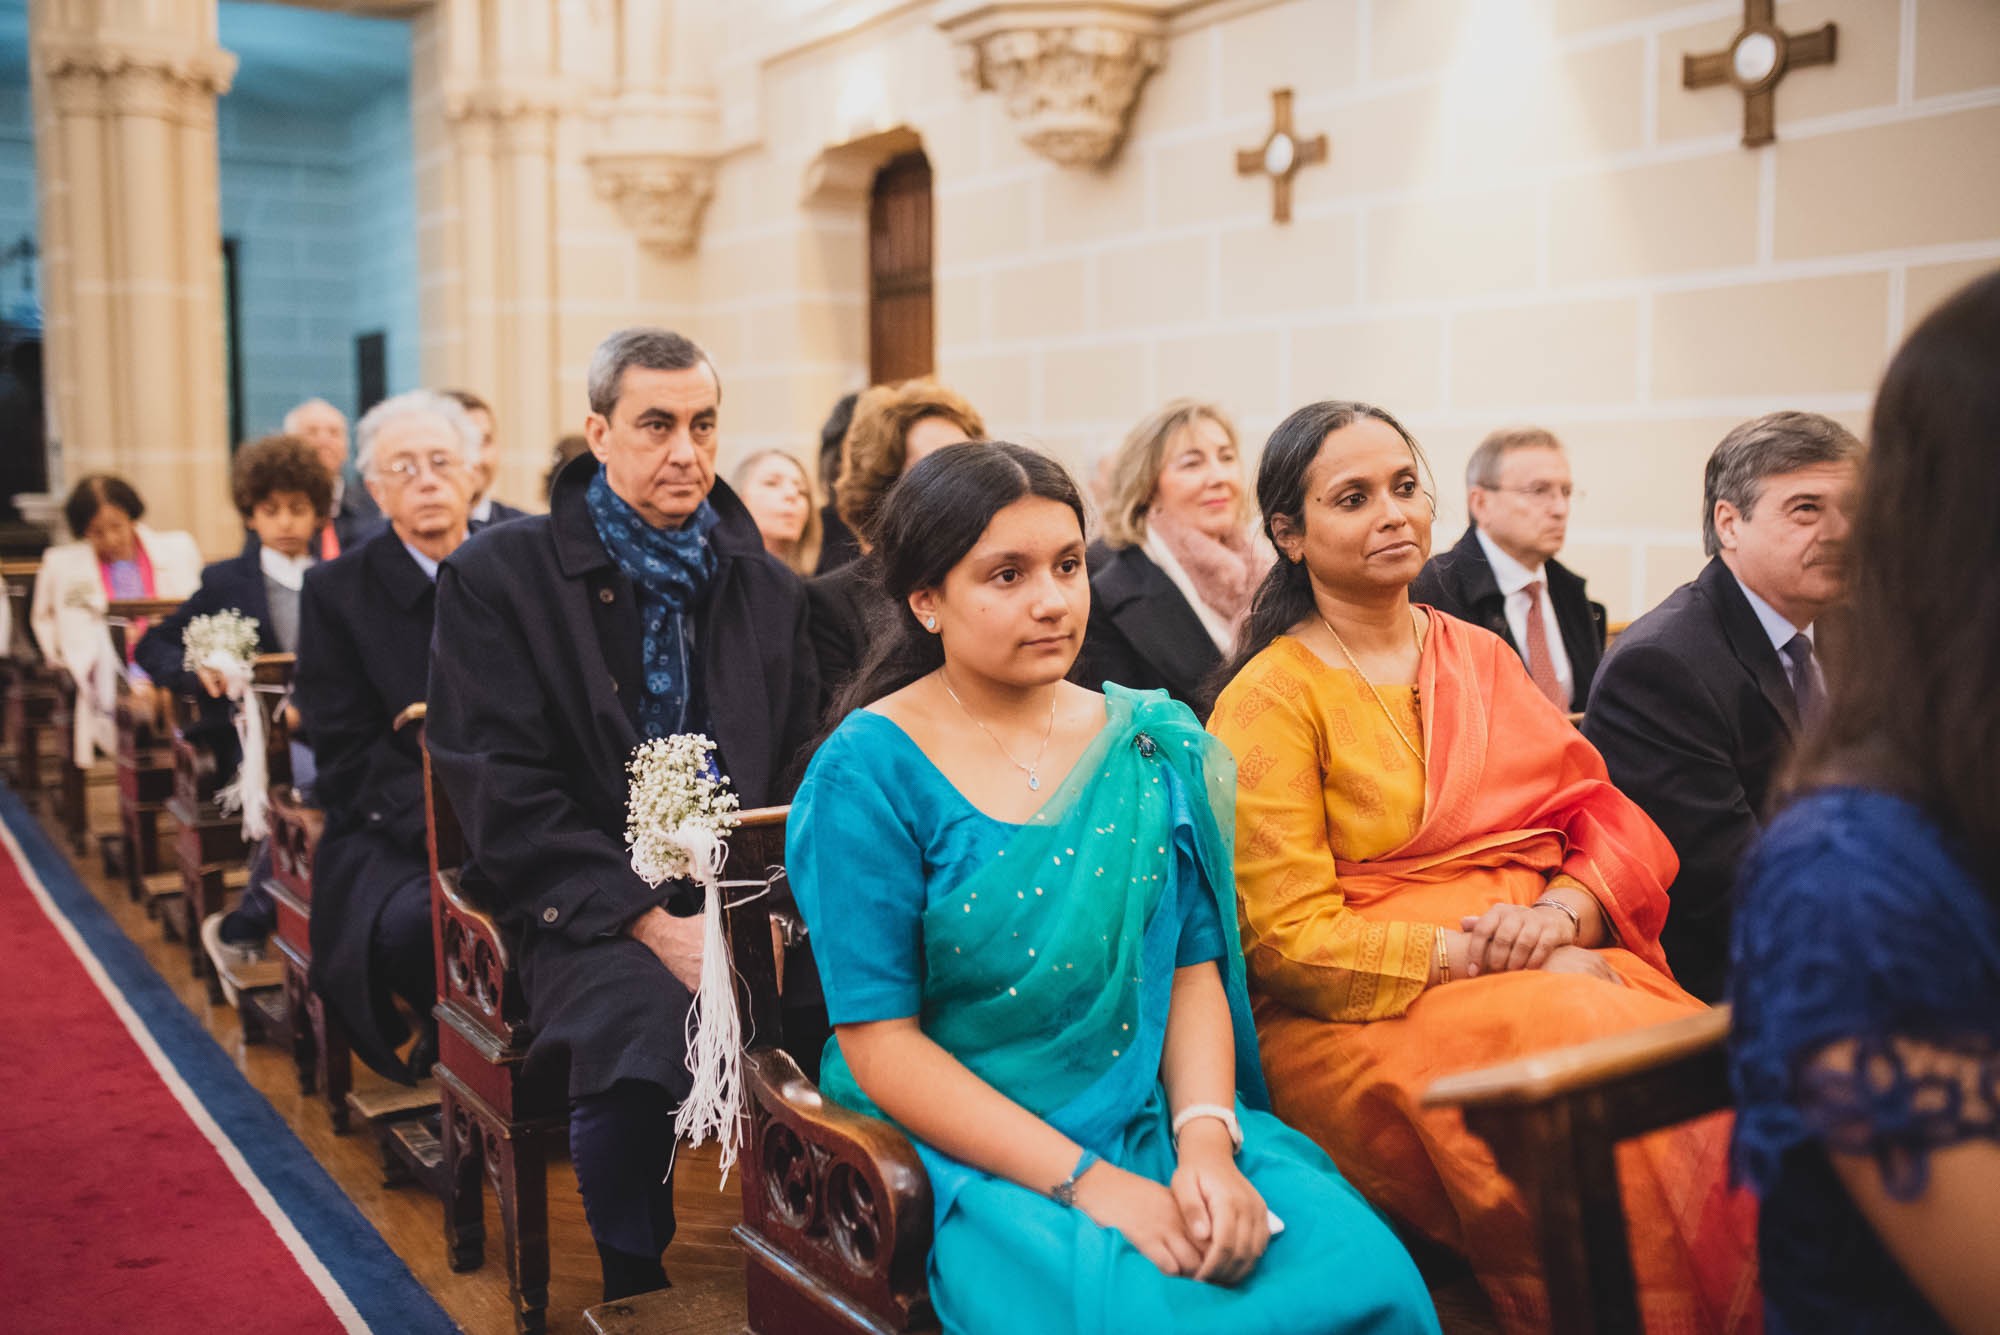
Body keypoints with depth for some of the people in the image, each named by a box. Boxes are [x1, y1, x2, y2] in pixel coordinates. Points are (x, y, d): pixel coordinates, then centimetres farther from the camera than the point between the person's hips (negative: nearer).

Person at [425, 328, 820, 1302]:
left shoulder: (768, 587, 15)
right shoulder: (498, 578, 1)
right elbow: (502, 792, -7)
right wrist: (647, 922, -16)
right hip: (586, 908, -3)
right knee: (645, 1022, -34)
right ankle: (637, 1293, -8)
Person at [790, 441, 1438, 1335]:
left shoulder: (1152, 744, 7)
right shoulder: (868, 774, -8)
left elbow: (1193, 966, 5)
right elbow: (880, 1042, -11)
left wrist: (1206, 1138, -13)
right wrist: (1086, 1182, -18)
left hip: (1155, 1120, 5)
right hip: (968, 1150, -4)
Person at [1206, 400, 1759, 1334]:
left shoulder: (1481, 655, 19)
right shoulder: (1269, 699, -1)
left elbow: (1606, 817, 11)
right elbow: (1290, 939, -7)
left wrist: (1560, 916, -11)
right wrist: (1474, 954, -16)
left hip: (1561, 967, 5)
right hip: (1369, 1013, -5)